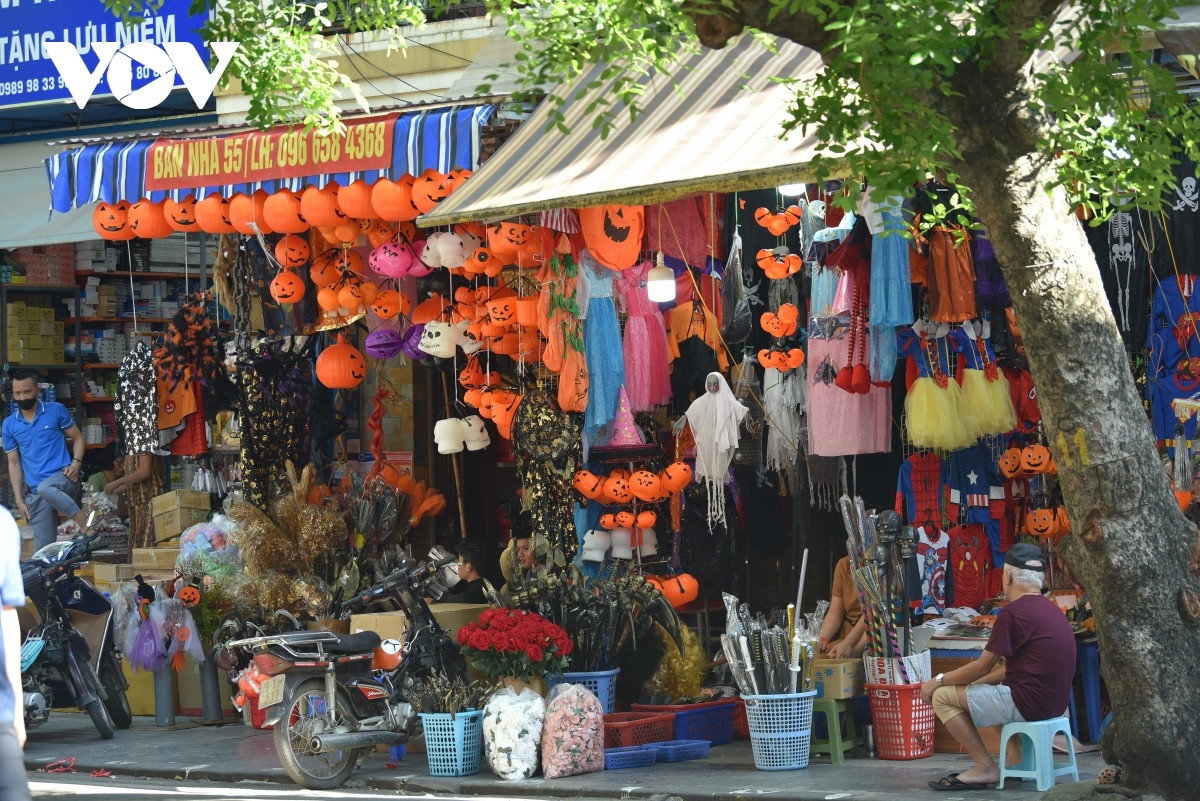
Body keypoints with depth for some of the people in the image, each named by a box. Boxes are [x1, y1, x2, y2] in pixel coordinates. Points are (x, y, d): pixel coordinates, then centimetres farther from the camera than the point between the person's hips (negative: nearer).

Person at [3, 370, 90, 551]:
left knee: (45, 488, -39)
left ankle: (86, 524, -34)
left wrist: (76, 463, -10)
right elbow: (14, 463, 12)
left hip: (63, 480, -4)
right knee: (44, 548, -3)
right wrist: (19, 499, 6)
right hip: (35, 494, 4)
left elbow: (77, 438, 9)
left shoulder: (56, 410, 1)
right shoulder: (9, 424, 8)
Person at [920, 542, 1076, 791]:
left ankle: (986, 767, -3)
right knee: (981, 688, 33)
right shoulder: (1050, 608, 14)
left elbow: (982, 667, -10)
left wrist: (939, 680, 3)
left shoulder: (1013, 612, -15)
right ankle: (1014, 754, 19)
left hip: (1029, 702, -10)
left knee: (942, 696, -3)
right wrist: (972, 684, 20)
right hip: (1055, 702, 10)